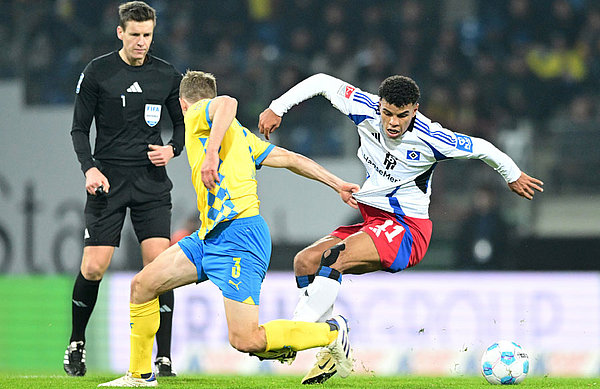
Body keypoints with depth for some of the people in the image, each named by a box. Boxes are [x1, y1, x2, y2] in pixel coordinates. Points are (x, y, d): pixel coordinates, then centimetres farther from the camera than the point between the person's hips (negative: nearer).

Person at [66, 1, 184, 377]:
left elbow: (183, 123, 16)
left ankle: (164, 357, -8)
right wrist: (90, 167, -13)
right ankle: (77, 343, 19)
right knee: (93, 268, -5)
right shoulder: (97, 72, -1)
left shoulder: (167, 75, 6)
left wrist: (172, 149, -5)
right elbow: (80, 128, 3)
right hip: (107, 179, -1)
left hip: (152, 181, 1)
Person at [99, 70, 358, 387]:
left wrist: (211, 152, -35)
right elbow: (289, 158, 24)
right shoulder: (237, 133, 25)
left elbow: (227, 103, -23)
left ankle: (331, 332, 3)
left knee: (245, 341, -14)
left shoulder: (197, 113, 1)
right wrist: (337, 184, 27)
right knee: (143, 284, 7)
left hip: (238, 233, -10)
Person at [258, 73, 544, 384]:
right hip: (370, 219, 7)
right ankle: (327, 352, -6)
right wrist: (277, 108, 4)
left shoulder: (429, 139, -17)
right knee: (305, 262, -7)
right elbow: (323, 82, 6)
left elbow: (482, 148, -2)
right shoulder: (366, 111, -6)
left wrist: (514, 177, 14)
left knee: (335, 256, -29)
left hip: (407, 232, -7)